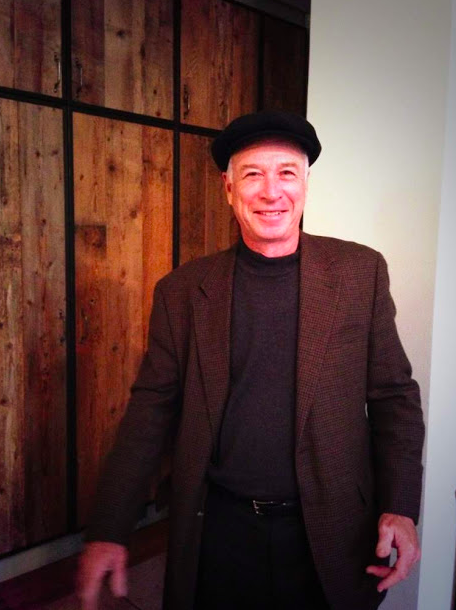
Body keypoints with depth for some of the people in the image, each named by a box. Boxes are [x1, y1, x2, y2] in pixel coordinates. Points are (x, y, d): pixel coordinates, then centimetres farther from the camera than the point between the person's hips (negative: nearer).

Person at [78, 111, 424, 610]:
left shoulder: (361, 272, -5)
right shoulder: (182, 290, -5)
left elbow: (394, 396, -1)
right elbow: (152, 409, -3)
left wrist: (401, 509, -9)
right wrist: (109, 531, -5)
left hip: (326, 534, 1)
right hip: (217, 530, 0)